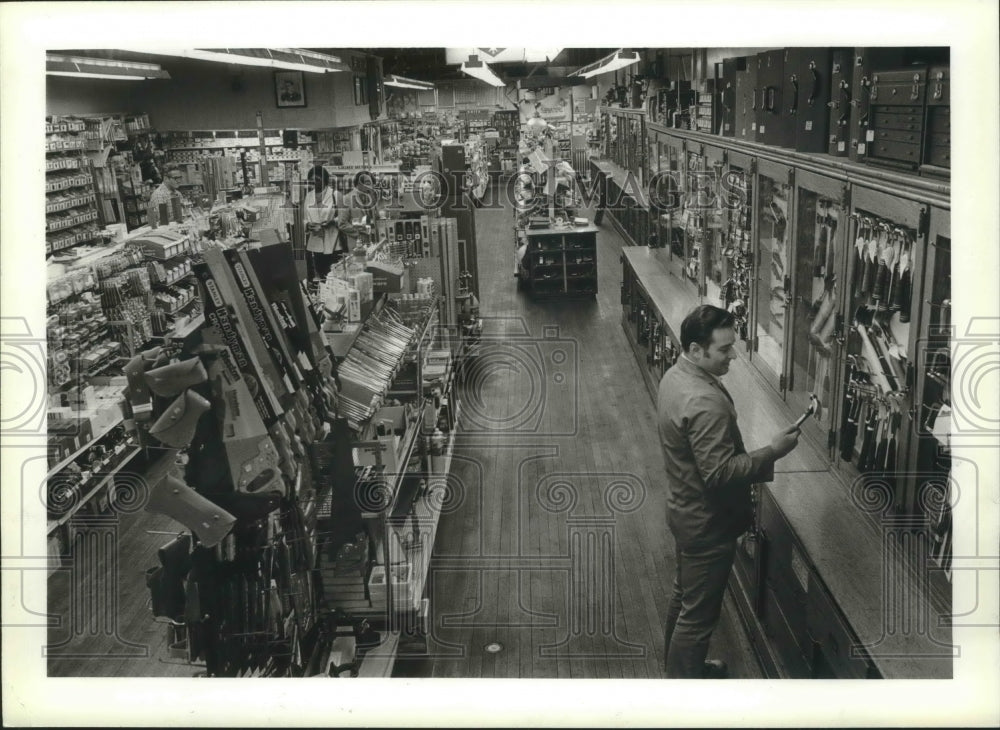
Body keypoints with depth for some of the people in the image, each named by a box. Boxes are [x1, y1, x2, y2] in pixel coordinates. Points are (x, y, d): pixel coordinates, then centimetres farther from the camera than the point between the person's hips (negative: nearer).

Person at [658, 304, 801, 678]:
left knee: (685, 595, 25)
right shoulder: (704, 402, -32)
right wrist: (771, 452, -23)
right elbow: (719, 473, -31)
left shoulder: (676, 375, 0)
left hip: (686, 510, 10)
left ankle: (682, 668, 45)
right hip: (706, 522, -10)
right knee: (699, 612, 7)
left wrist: (757, 460, 14)